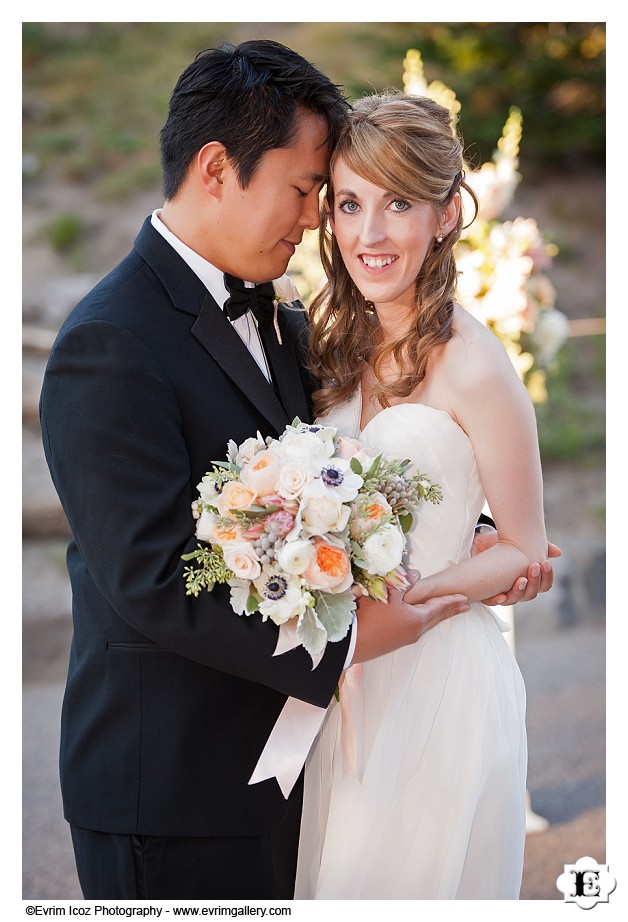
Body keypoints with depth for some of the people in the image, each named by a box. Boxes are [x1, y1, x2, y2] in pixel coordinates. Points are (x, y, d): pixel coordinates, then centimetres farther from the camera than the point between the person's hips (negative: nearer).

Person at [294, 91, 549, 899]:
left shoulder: (473, 366, -16)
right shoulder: (336, 346, 5)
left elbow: (523, 550, -9)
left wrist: (405, 598, -22)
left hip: (441, 677, -6)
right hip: (345, 681, 6)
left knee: (414, 882, 7)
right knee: (336, 877, 16)